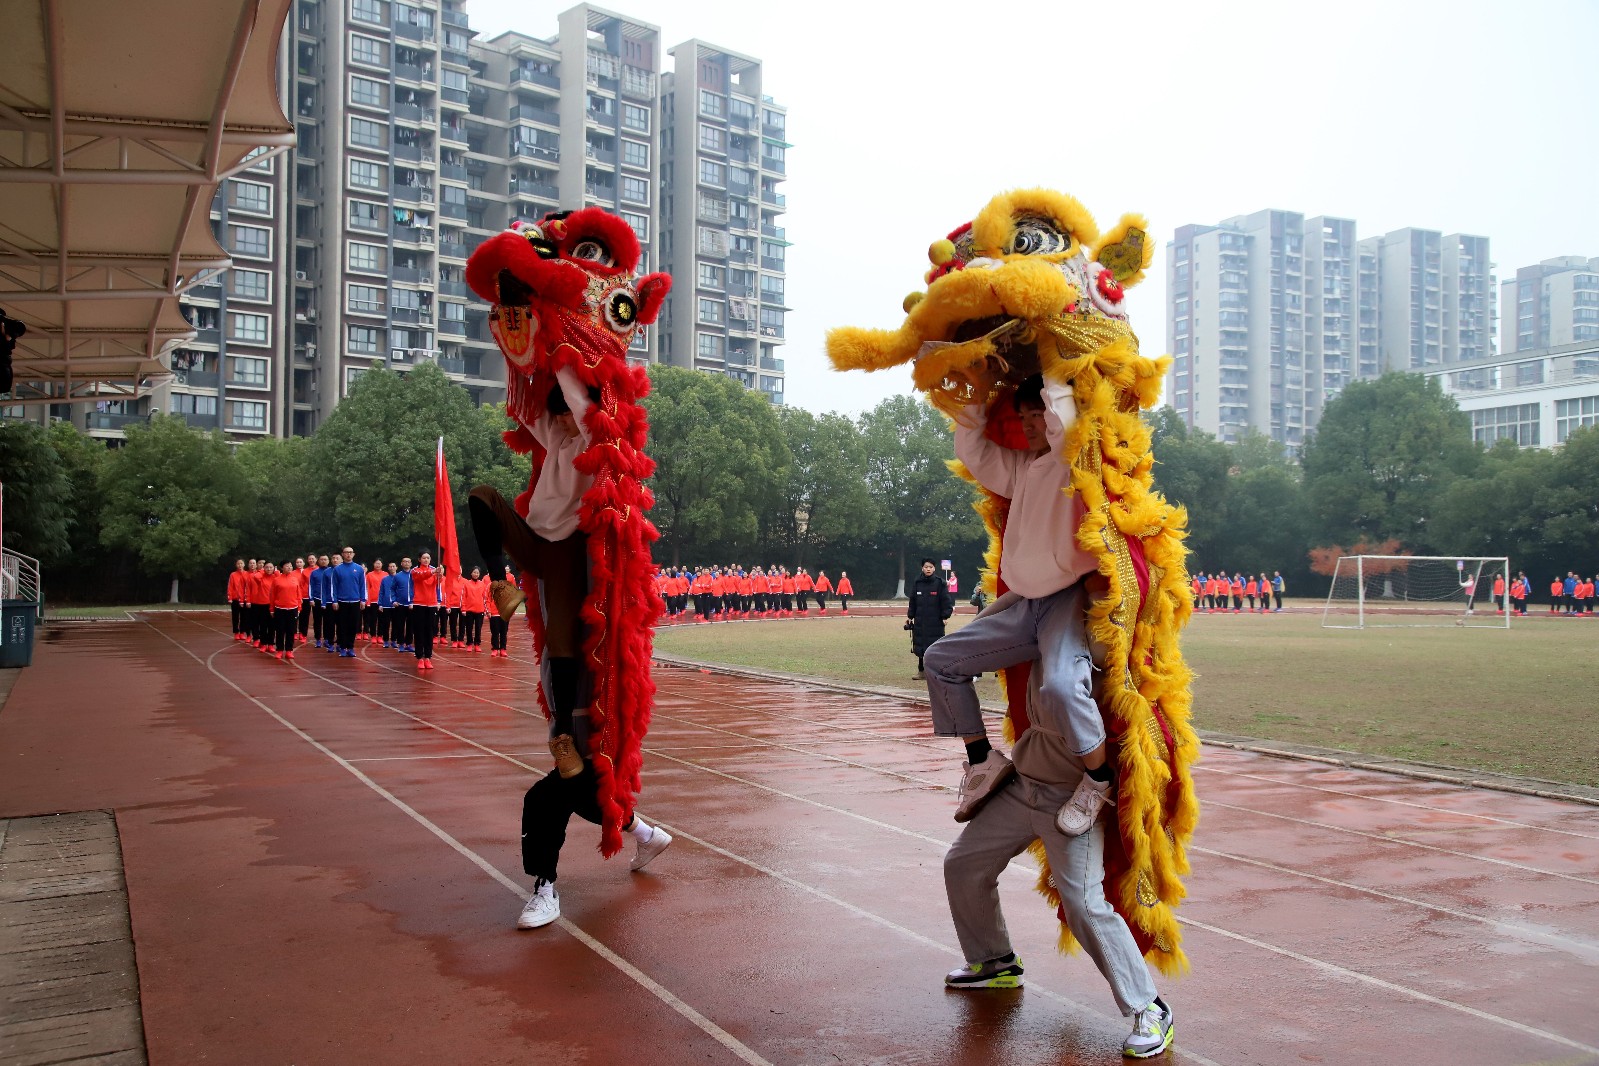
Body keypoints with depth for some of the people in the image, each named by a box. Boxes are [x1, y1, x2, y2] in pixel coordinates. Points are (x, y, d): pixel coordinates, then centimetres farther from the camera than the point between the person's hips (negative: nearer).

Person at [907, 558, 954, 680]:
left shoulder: (940, 583, -3)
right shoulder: (917, 583, 7)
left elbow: (946, 600, -3)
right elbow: (912, 601, 13)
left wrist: (945, 616, -9)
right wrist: (910, 616, 10)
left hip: (936, 622, -3)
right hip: (920, 621, 4)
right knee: (920, 647, 7)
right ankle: (921, 671, 17)